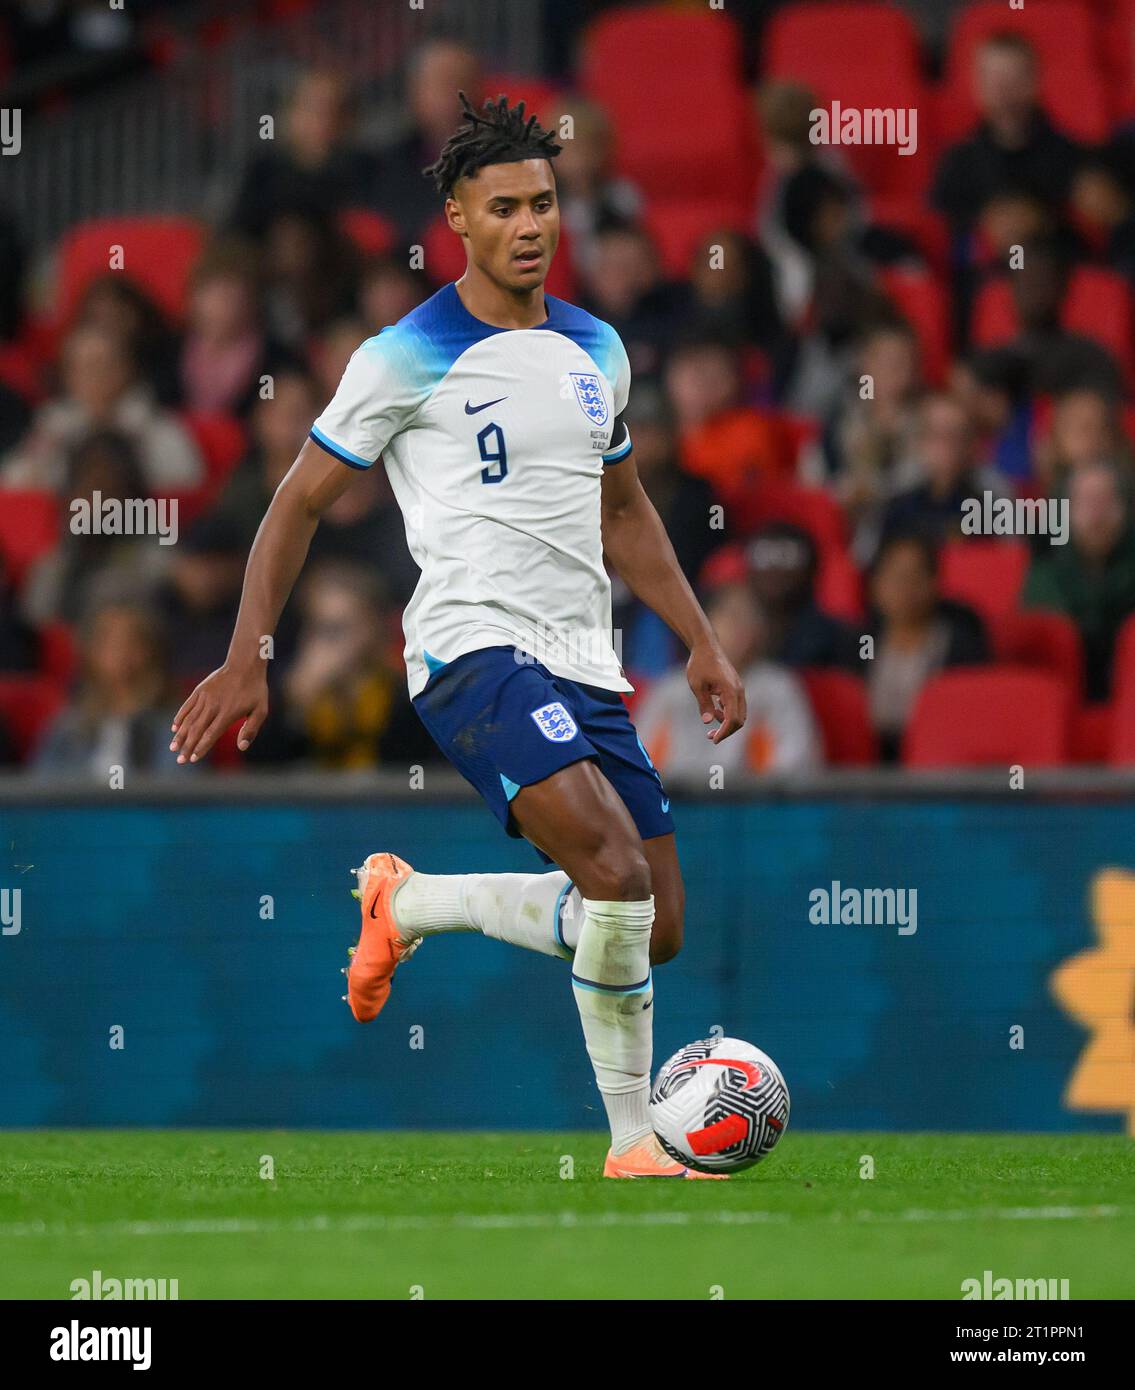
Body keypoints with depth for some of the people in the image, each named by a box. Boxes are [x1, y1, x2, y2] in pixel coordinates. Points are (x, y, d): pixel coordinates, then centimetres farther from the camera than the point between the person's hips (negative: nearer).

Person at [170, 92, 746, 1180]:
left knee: (654, 929, 2)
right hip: (473, 648, -7)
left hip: (583, 669, 7)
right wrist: (247, 660, -4)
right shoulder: (409, 356, -4)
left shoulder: (595, 351, 15)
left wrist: (700, 643, 22)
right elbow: (300, 502, 2)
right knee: (619, 873, -26)